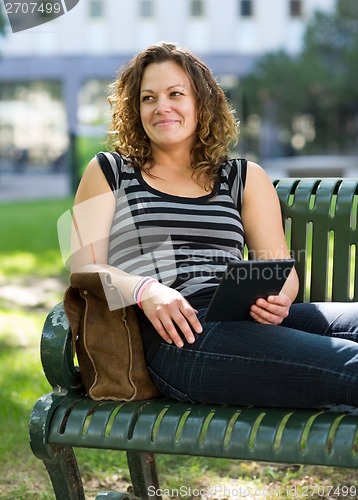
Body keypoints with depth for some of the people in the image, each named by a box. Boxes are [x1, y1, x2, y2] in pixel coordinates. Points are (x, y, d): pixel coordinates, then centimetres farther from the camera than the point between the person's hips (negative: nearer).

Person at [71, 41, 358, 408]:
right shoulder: (108, 173, 20)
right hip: (173, 337, -4)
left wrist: (277, 298, -9)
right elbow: (85, 268, 8)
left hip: (253, 320, 4)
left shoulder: (244, 178, 25)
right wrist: (145, 290, -14)